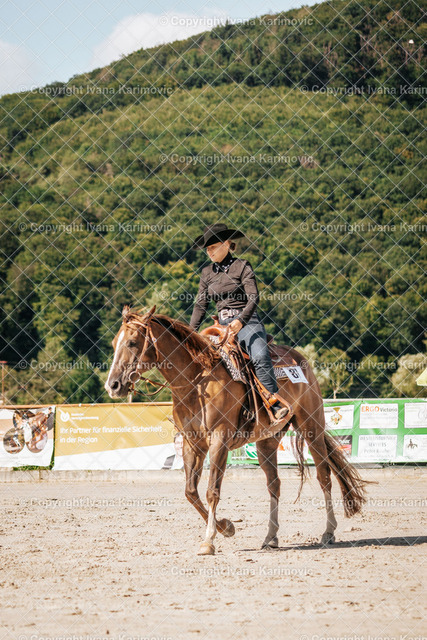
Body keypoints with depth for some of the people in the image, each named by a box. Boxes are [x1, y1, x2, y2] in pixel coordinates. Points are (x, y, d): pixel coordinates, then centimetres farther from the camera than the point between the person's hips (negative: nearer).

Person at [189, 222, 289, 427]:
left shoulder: (242, 266, 0)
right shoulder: (207, 273, 15)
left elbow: (253, 298, -10)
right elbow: (200, 305, 18)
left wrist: (240, 321, -26)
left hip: (247, 322, -5)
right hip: (223, 325, 5)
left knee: (260, 357, -32)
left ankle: (276, 407, -36)